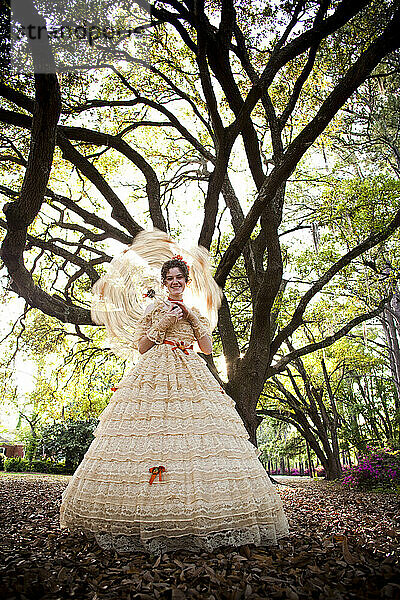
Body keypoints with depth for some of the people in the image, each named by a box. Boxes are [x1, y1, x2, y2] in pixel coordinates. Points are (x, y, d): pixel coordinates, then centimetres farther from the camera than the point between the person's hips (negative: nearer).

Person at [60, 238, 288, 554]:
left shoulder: (196, 312, 20)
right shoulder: (154, 309, 12)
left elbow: (208, 347, 11)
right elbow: (141, 346, 6)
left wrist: (191, 316, 3)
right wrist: (163, 323, -4)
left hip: (191, 375, 3)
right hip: (155, 374, -2)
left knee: (199, 437, -9)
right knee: (149, 434, -14)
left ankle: (198, 520, -2)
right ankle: (151, 522, -5)